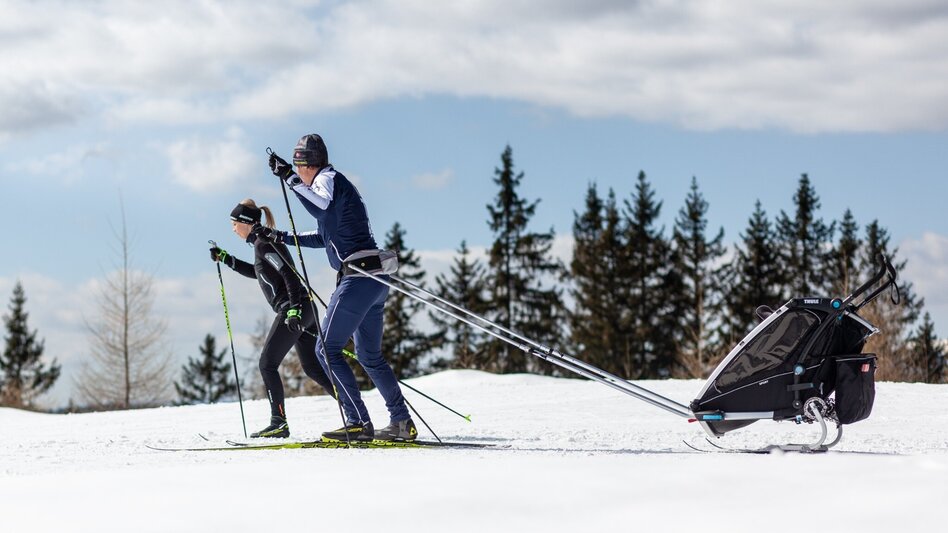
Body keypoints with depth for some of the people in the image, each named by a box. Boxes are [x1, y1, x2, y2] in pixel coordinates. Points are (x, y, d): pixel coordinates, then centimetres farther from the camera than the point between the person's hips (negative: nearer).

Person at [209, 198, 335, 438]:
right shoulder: (262, 241, 18)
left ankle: (279, 423, -6)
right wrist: (225, 259, 33)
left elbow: (290, 274, -20)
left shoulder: (263, 243, -11)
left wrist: (293, 309, -25)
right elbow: (257, 272, 36)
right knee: (313, 367, 10)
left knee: (267, 363, -4)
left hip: (295, 311, -10)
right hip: (302, 311, 10)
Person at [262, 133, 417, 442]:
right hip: (375, 278, 10)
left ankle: (358, 423, -12)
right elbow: (324, 237, 37)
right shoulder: (333, 184, 24)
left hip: (358, 275, -10)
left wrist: (291, 179, -25)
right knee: (370, 355, 17)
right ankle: (402, 423, 17)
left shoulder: (329, 178, -5)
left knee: (326, 349, -7)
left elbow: (322, 209, -28)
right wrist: (283, 238, 37)